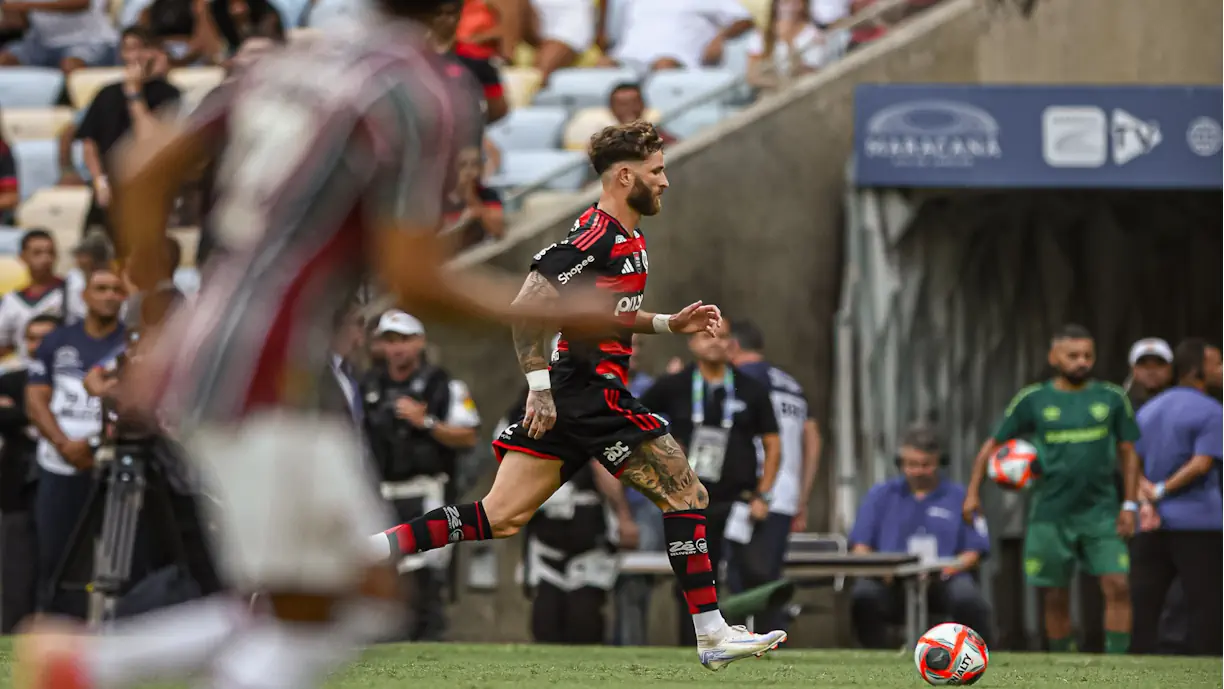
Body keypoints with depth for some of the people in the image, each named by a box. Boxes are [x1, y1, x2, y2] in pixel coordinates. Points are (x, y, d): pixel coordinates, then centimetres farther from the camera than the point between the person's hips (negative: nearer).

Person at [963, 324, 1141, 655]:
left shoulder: (1112, 398, 4)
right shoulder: (1033, 400, 2)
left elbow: (1128, 452, 10)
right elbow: (994, 443, 8)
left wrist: (1130, 504, 2)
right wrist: (973, 491, 0)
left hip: (1101, 512, 0)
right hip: (1051, 515, 0)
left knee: (1117, 586, -12)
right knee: (1055, 597, 5)